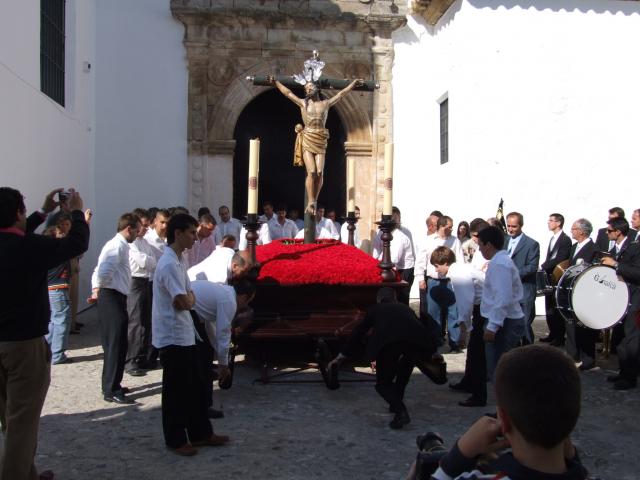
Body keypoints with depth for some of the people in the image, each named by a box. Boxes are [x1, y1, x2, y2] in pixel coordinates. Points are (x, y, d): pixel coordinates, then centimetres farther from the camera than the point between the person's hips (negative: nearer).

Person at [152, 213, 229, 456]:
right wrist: (190, 298, -4)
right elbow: (185, 302, -24)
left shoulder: (179, 260, 10)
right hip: (172, 337, -10)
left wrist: (188, 298, -5)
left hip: (185, 334, 10)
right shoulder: (169, 264, -21)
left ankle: (201, 433, 27)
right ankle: (175, 440, 18)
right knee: (176, 390, 4)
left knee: (195, 386, 16)